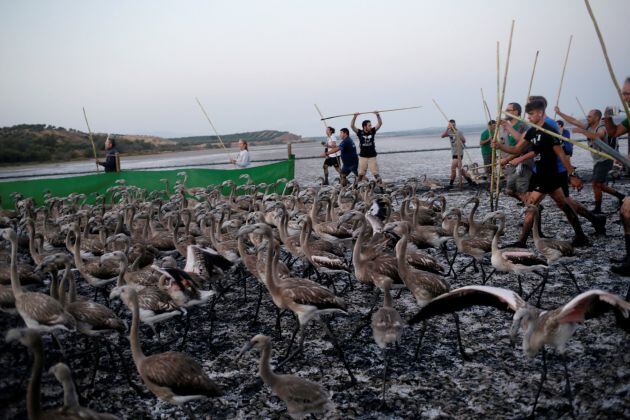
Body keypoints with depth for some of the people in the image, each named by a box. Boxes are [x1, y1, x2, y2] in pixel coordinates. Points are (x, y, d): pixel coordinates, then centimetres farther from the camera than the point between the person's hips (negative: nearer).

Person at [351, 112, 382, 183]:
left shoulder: (372, 131, 1)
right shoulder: (360, 132, -4)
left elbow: (380, 123, -3)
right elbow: (352, 126, -14)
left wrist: (377, 115, -16)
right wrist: (355, 116, -24)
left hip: (372, 156, 1)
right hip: (362, 157, -1)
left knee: (375, 173, -1)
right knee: (361, 174, 4)